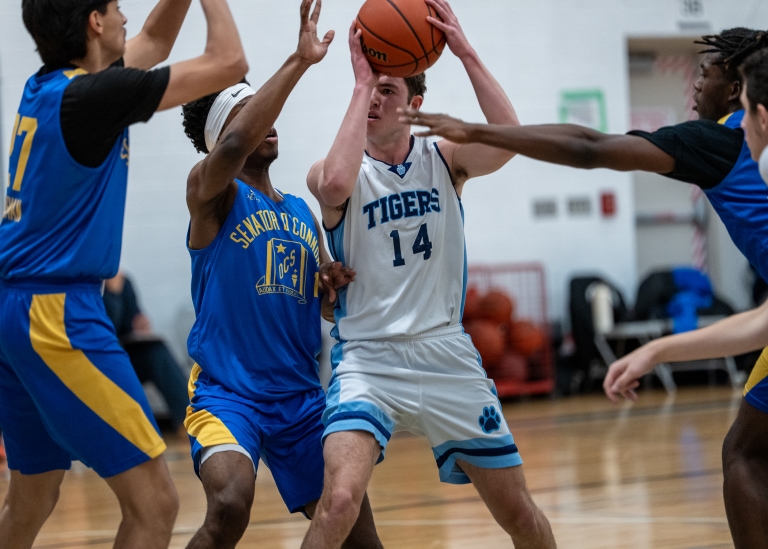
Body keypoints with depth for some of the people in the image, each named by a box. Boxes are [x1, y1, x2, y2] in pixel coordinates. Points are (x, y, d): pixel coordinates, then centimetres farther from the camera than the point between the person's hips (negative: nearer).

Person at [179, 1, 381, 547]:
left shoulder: (302, 213, 15)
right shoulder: (209, 192, -5)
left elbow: (323, 304, 21)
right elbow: (232, 148, -29)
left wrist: (334, 284, -3)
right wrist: (298, 61, -31)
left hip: (302, 395, 6)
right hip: (226, 392, -6)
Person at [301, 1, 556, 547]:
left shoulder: (445, 160, 4)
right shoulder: (335, 172, -3)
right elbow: (336, 184, -29)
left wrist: (466, 52, -19)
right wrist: (361, 82, -22)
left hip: (447, 354, 3)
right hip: (368, 356, -3)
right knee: (340, 498, -27)